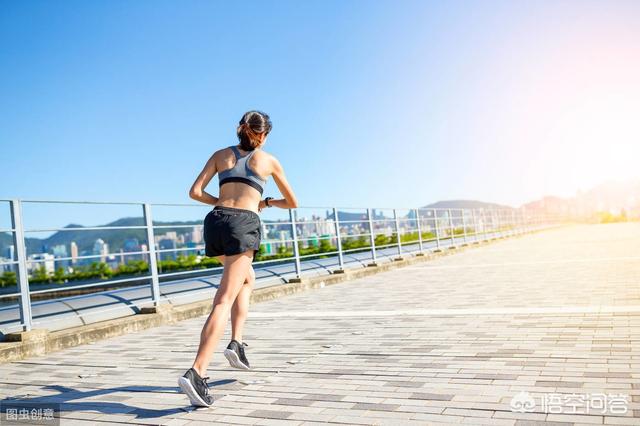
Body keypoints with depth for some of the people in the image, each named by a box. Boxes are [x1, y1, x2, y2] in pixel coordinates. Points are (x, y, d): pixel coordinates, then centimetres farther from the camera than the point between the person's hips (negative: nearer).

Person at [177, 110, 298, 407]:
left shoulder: (221, 154, 18)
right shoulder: (269, 160, 14)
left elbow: (195, 192, 8)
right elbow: (292, 202, 23)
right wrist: (267, 203, 40)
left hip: (216, 221, 4)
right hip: (243, 225, -4)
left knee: (247, 279, 28)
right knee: (224, 301, -10)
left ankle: (237, 342, 17)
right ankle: (196, 373, -22)